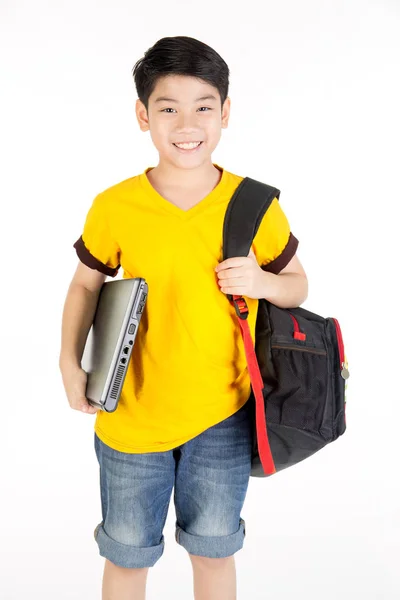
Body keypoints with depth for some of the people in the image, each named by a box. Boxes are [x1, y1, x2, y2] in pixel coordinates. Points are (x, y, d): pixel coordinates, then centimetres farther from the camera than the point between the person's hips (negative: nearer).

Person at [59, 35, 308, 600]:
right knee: (126, 554, 19)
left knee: (214, 551, 20)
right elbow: (86, 284, 4)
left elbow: (297, 284, 3)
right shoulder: (113, 207, -11)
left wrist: (262, 282, -18)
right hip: (131, 417, 0)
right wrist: (71, 363, -6)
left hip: (222, 414, 0)